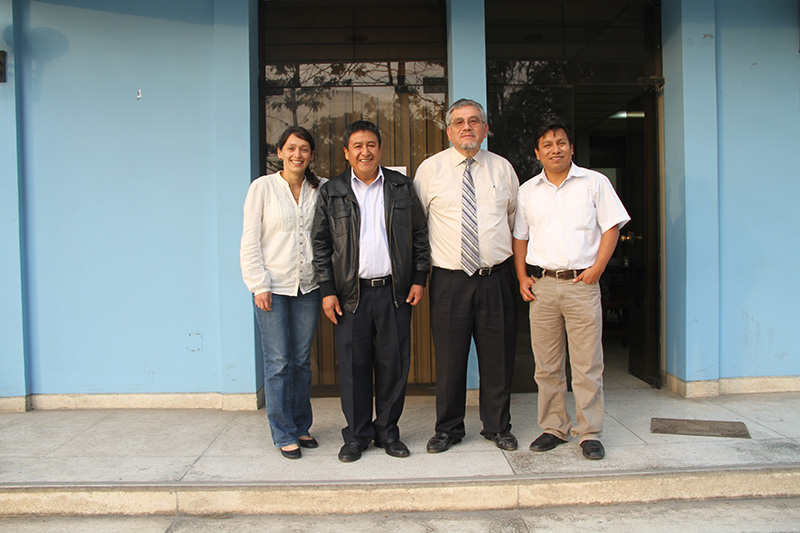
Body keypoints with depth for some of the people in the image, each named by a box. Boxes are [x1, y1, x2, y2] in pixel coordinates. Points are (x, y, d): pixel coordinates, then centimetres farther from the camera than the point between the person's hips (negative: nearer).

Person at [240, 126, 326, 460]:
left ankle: (301, 427, 24)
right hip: (273, 287, -3)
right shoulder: (263, 187, -1)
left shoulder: (321, 189, 6)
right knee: (278, 362, 0)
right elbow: (250, 241, -2)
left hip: (308, 286, 3)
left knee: (302, 360, 10)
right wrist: (259, 285, -7)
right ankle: (284, 435, 12)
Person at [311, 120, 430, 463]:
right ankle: (357, 435, 18)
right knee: (353, 366, 3)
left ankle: (387, 431, 22)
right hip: (351, 294, -1)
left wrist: (419, 279, 3)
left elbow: (419, 235, 10)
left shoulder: (401, 188, 9)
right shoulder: (331, 193, 6)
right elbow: (321, 244, 5)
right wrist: (327, 290, -1)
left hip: (395, 292, 1)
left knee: (394, 364, 6)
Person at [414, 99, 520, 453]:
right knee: (449, 357, 3)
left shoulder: (502, 168, 9)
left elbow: (514, 217, 21)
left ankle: (497, 427, 25)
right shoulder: (430, 169, 3)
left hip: (496, 279, 2)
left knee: (498, 357, 8)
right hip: (449, 280, -1)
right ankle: (448, 429, 20)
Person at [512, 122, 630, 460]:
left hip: (581, 283, -2)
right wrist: (522, 277, 4)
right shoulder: (527, 191, 13)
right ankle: (553, 427, 19)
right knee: (547, 365, 7)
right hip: (541, 284, 3)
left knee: (587, 364, 0)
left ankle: (589, 433, 11)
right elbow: (519, 237, 15)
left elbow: (612, 226, 4)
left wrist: (597, 268, -7)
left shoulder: (594, 182, 6)